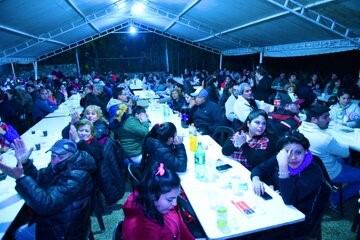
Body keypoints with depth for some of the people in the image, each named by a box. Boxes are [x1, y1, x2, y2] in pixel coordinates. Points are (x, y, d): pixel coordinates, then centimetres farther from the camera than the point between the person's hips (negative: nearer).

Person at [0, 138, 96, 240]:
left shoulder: (76, 176, -32)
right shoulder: (59, 166, -4)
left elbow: (46, 205, -34)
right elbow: (38, 179, 7)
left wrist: (21, 177, -38)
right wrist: (24, 162, -11)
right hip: (55, 220, 8)